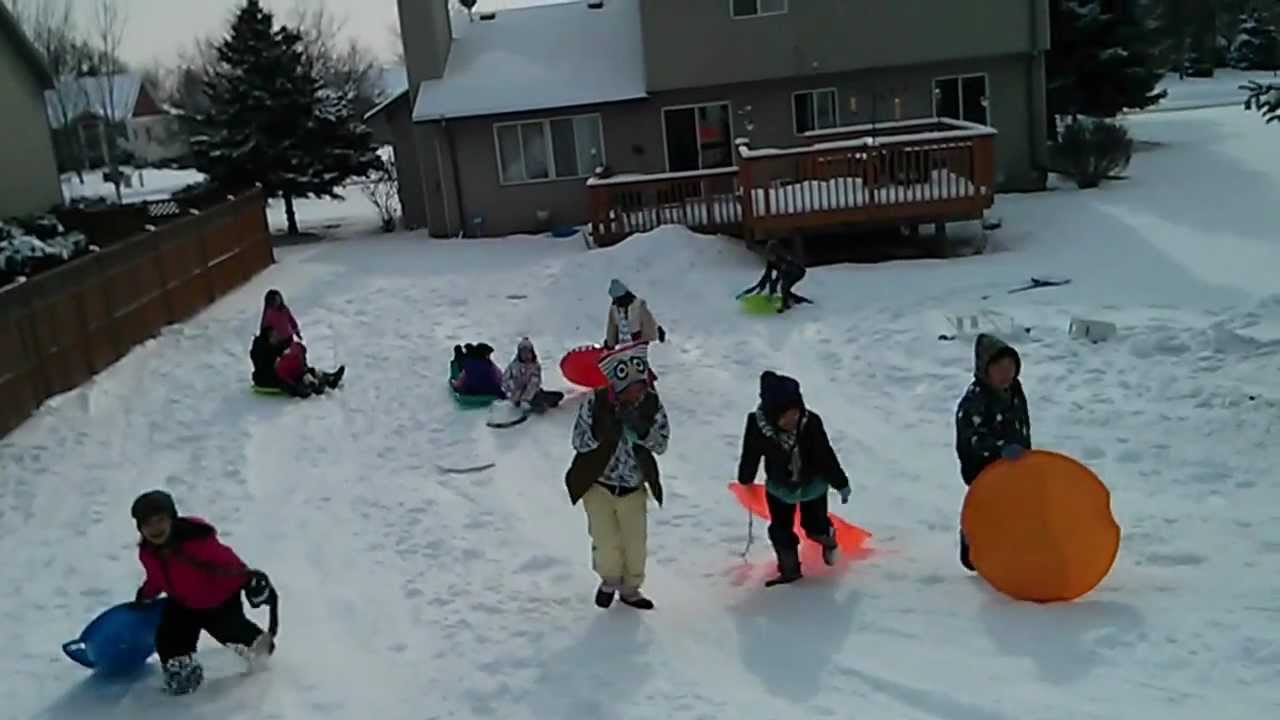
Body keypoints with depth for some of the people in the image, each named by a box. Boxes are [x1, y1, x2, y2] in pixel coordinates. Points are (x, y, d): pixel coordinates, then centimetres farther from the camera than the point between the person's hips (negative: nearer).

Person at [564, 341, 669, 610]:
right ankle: (609, 580, 33)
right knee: (607, 544, 0)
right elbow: (579, 442, -13)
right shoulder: (596, 403, -20)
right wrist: (601, 430, -32)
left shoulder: (651, 403, -12)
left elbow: (661, 444, -8)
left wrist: (642, 428, -27)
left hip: (634, 488, 2)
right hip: (598, 485, -2)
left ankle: (630, 588, 36)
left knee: (636, 544, 9)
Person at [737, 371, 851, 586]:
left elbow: (826, 456, -16)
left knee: (815, 527, 11)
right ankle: (789, 568, 29)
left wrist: (841, 483, -5)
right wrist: (745, 481, 6)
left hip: (813, 484, -1)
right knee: (780, 530, 4)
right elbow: (750, 456, -10)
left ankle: (828, 539, 48)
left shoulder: (811, 423, -31)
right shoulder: (757, 425, -29)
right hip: (779, 487, 1)